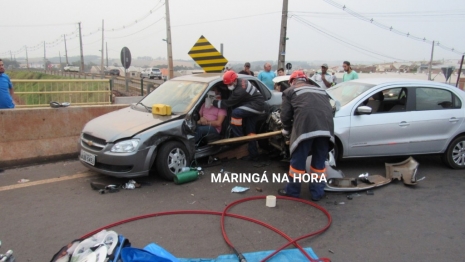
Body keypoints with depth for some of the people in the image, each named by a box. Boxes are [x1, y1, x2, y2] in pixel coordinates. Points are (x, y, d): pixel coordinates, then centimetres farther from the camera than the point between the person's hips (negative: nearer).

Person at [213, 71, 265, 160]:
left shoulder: (240, 91, -29)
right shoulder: (241, 81, 0)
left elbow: (227, 103, -22)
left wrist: (213, 102, -14)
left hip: (257, 105, -10)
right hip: (256, 104, 10)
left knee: (235, 113, -29)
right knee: (250, 131, 11)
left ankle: (239, 137, -16)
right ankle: (253, 154, 18)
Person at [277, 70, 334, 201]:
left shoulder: (290, 91, 21)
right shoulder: (320, 90, 35)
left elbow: (285, 114, 13)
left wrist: (287, 130, 30)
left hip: (305, 126, -5)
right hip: (326, 126, 5)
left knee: (298, 159, 9)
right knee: (319, 161, 16)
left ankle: (292, 190, 21)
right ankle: (317, 193, 24)